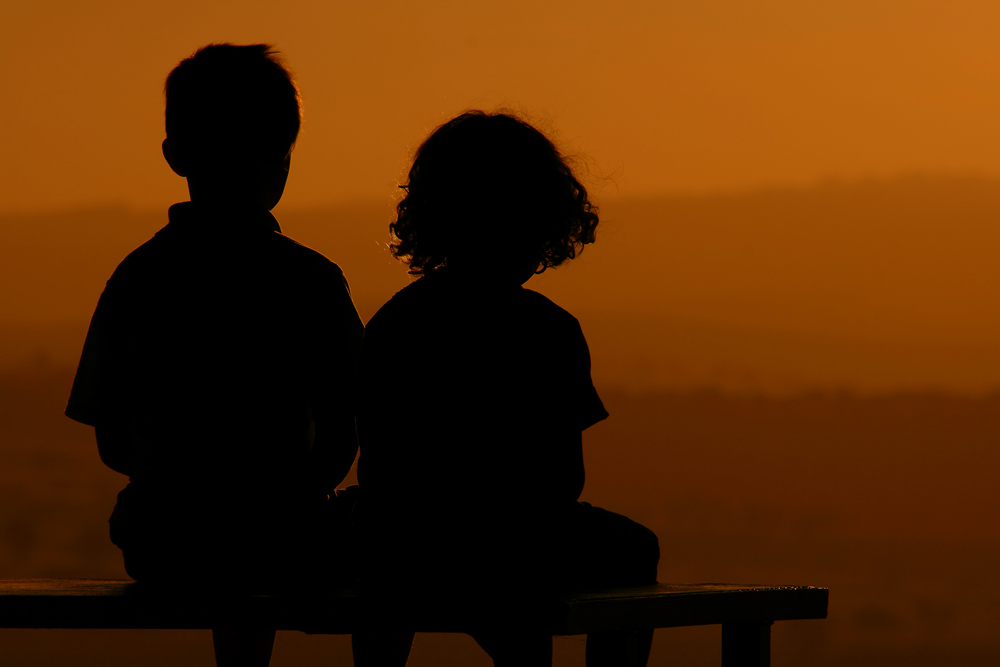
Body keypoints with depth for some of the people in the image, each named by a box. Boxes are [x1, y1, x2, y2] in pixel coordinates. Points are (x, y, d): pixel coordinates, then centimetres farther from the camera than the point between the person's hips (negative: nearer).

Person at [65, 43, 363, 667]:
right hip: (285, 543, -3)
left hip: (159, 547, 3)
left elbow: (113, 444, 2)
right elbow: (340, 439, -6)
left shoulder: (135, 279, -2)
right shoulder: (311, 280, -9)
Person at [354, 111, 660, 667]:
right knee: (631, 549, 27)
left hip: (395, 555, 4)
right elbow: (566, 476, -8)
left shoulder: (390, 323, 3)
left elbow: (376, 468, 8)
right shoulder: (548, 331, -9)